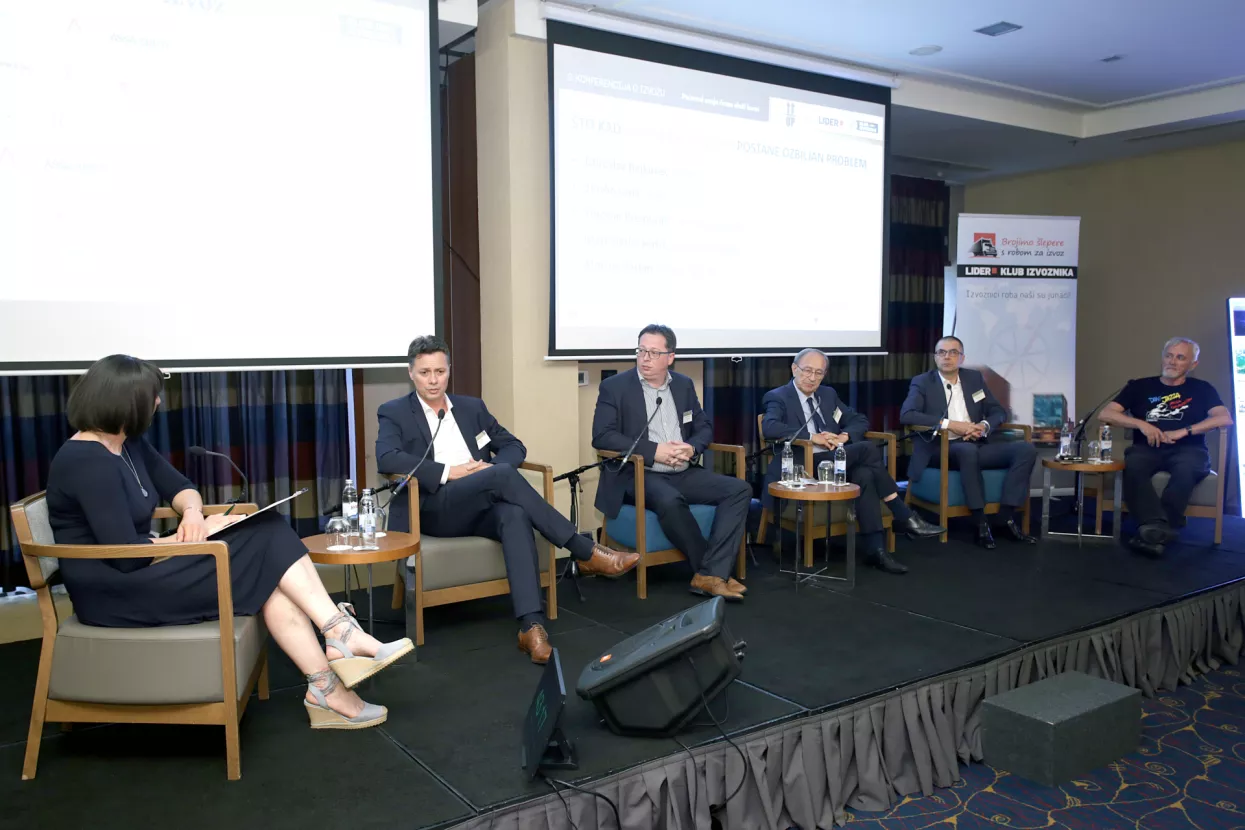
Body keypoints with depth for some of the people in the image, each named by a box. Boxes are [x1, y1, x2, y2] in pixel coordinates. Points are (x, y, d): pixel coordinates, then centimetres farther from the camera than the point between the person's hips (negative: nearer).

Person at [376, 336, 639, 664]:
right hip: (432, 508, -4)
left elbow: (514, 446, 18)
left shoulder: (472, 407, 20)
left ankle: (531, 624, -45)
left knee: (515, 515, -35)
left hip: (482, 507, 4)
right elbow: (387, 459, -12)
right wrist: (449, 471, -18)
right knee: (504, 476, -32)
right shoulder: (394, 413, 7)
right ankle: (587, 553, -26)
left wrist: (491, 466, -6)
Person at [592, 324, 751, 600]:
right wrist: (654, 451, -19)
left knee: (739, 489, -15)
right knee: (669, 501, -37)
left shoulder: (684, 384, 12)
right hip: (637, 475, -5)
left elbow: (704, 427, 15)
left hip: (683, 473, 6)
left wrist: (691, 447, -10)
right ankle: (714, 569, -18)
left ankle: (710, 575, -22)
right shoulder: (614, 386, -2)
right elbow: (602, 436, -11)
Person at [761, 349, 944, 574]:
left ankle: (875, 549, -29)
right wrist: (812, 437, -23)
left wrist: (845, 436, -3)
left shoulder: (828, 394, 20)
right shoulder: (778, 397, 0)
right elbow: (768, 427, -20)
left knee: (864, 474, -30)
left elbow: (860, 420, 21)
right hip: (802, 467, -6)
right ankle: (904, 517, -15)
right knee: (867, 448, -24)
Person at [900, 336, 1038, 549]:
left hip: (977, 445, 5)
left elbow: (998, 411, 16)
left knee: (1026, 449, -16)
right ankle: (980, 523, -28)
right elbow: (906, 415, -14)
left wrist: (985, 425, -8)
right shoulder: (922, 382, 1)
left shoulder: (975, 378, 15)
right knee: (968, 450, -38)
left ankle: (1007, 519, -18)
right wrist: (949, 424, -20)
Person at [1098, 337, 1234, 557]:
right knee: (1132, 465, -36)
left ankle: (1152, 529, -41)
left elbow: (1225, 418, -1)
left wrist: (1183, 432, -12)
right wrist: (1142, 424, -8)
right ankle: (1157, 526, -51)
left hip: (1187, 449, 0)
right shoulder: (1140, 387, 16)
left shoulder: (1202, 389, 16)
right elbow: (1105, 414, 6)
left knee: (1186, 468, -38)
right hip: (1147, 449, 1)